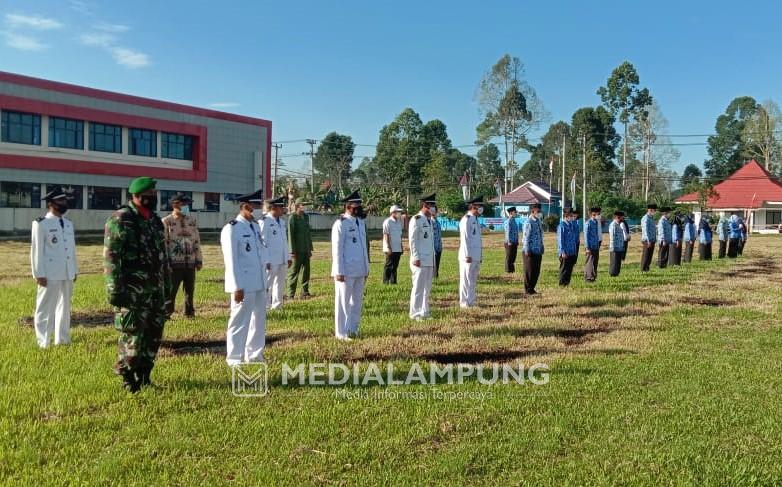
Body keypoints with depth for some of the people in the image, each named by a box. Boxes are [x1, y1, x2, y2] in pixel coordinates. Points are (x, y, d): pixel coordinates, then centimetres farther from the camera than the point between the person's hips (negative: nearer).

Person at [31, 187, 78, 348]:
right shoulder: (40, 224, -7)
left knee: (65, 307, 14)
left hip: (67, 274, 7)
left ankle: (62, 340, 25)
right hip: (50, 274, -7)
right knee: (46, 309, 1)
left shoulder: (68, 223, 13)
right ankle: (44, 343, 9)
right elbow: (36, 250, -10)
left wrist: (75, 270, 13)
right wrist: (39, 274, -13)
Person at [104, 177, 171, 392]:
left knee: (154, 333, 10)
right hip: (132, 290, -7)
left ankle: (143, 375, 23)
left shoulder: (156, 221, 14)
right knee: (133, 334, -3)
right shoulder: (120, 220, -8)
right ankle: (128, 378, 12)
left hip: (155, 289, 7)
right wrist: (115, 289, -19)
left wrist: (167, 290, 17)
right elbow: (111, 257, -13)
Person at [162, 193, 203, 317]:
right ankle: (167, 312, 11)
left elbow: (196, 241, 14)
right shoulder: (166, 222, -3)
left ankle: (189, 312, 23)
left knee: (190, 289, 11)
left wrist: (199, 260, 11)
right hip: (174, 263, -4)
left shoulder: (192, 221, 11)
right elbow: (163, 243, -6)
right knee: (171, 289, 0)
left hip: (190, 262, 4)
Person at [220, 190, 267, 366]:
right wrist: (237, 287, -17)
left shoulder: (256, 226, 12)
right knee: (240, 321, 1)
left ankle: (254, 354, 29)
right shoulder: (231, 229, -12)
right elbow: (231, 260, -14)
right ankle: (234, 359, 13)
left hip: (259, 283, 8)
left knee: (259, 319, 16)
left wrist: (264, 279, 13)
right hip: (244, 285, -8)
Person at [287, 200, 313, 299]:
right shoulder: (292, 217, -9)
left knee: (306, 271, 9)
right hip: (297, 250, -6)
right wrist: (292, 251, -15)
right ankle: (291, 294, 7)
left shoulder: (306, 216, 12)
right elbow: (290, 235, -12)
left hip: (306, 250, 7)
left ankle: (305, 292, 18)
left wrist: (310, 249, 15)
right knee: (294, 272, 0)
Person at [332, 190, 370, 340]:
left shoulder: (361, 223, 12)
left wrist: (366, 268, 14)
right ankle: (341, 333, 11)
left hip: (360, 271, 7)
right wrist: (339, 271, -16)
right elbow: (337, 249, -14)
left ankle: (353, 330, 24)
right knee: (343, 302, 2)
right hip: (346, 271, -7)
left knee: (357, 301, 13)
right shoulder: (340, 224, -11)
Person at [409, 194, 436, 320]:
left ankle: (424, 312, 21)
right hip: (420, 261, -8)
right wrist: (416, 258, -18)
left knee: (427, 287, 13)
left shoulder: (429, 220, 16)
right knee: (418, 287, -4)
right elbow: (412, 240, -14)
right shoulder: (416, 220, -10)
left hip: (429, 261, 8)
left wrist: (433, 260, 17)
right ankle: (415, 313, 4)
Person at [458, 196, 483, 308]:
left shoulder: (475, 219, 17)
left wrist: (479, 256, 19)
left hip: (476, 256, 10)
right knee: (466, 279, -3)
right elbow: (464, 239, -17)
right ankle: (465, 303, 2)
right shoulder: (466, 219, -13)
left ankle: (471, 301, 21)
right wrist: (467, 256, -20)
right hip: (468, 256, -10)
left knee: (473, 280, 14)